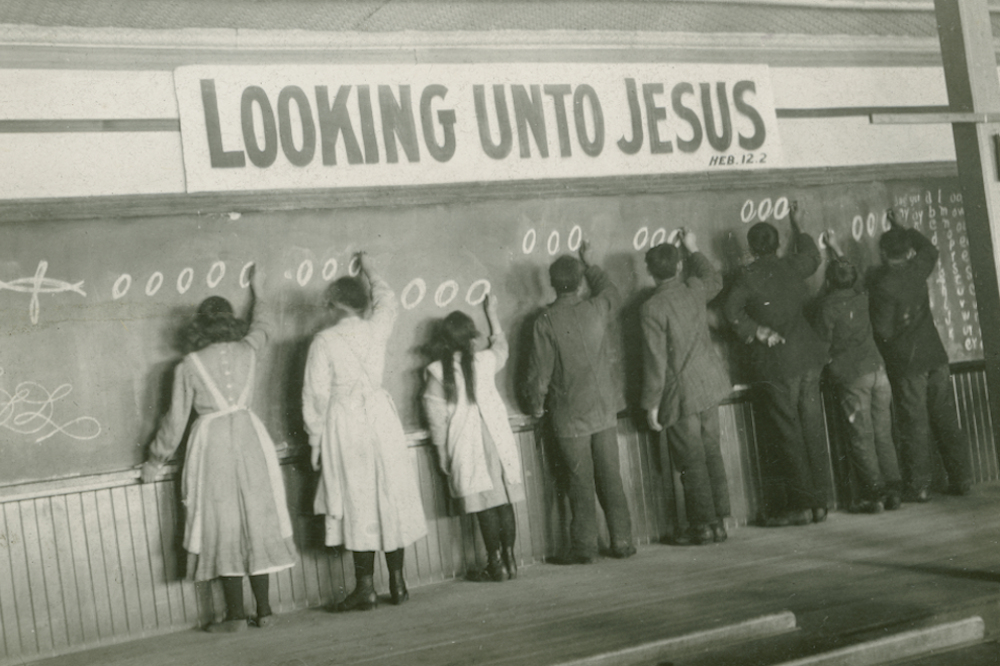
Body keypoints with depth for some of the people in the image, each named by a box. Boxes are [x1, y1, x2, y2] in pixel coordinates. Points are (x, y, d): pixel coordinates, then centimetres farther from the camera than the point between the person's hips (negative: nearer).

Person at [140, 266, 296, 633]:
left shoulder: (189, 366, -3)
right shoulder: (247, 351, 6)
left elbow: (176, 420, 0)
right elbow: (262, 326, 29)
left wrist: (155, 460, 12)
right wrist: (257, 293, 47)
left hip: (212, 443, -3)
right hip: (249, 436, 3)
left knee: (223, 525, 2)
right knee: (256, 519, 9)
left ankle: (236, 614, 4)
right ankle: (264, 609, 12)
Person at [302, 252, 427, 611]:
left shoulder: (324, 341, -8)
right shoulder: (377, 329, 2)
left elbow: (316, 394, -6)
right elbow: (387, 299, 25)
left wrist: (315, 439, 3)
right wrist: (369, 269, 41)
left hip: (344, 424, -3)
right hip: (381, 417, 4)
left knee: (358, 503, 0)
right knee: (391, 496, 9)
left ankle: (366, 588, 2)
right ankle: (397, 582, 14)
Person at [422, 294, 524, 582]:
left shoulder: (436, 371, -5)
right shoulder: (485, 360, 3)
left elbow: (436, 417, -4)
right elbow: (501, 345, 27)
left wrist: (443, 454, 3)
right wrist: (492, 313, 40)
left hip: (466, 446, -3)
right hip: (497, 437, 3)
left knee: (485, 504, -1)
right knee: (504, 500, 7)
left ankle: (496, 565, 4)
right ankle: (509, 559, 12)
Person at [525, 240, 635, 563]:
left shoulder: (546, 321, -14)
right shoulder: (597, 309, -3)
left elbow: (540, 370, -11)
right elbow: (611, 292, 23)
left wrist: (536, 404, 5)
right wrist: (590, 264, 34)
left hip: (569, 416, -3)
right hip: (604, 409, 3)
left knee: (580, 482, 2)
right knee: (611, 478, 9)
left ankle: (584, 546, 6)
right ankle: (622, 541, 13)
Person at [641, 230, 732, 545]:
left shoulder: (652, 308, -17)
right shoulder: (694, 290, 0)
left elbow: (656, 361, -17)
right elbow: (715, 279, 27)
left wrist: (652, 403, -10)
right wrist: (693, 250, 35)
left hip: (681, 395, -6)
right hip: (709, 387, 6)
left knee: (692, 462, 2)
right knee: (712, 454, 12)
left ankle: (703, 525, 7)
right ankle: (718, 521, 18)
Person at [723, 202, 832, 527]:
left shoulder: (749, 276, -8)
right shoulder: (793, 266, 7)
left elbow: (731, 310, -16)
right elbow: (813, 256, 29)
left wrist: (758, 331, -8)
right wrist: (798, 226, 42)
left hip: (776, 363, -5)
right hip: (808, 358, 5)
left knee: (786, 435, 0)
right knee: (813, 430, 9)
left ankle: (801, 504, 2)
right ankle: (819, 500, 14)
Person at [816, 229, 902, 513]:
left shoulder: (827, 306, -8)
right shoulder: (860, 295, 8)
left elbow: (823, 344, -5)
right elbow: (851, 269, 29)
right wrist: (835, 246, 42)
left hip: (851, 377, -5)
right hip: (877, 370, 5)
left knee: (862, 438, -3)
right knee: (883, 434, 8)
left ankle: (874, 494, -3)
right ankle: (893, 490, 7)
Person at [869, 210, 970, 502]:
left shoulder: (884, 283, -16)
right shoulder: (917, 270, 2)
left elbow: (883, 330, -15)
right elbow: (929, 250, 27)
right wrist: (899, 226, 32)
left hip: (907, 362, -5)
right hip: (935, 355, 5)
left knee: (915, 424, -1)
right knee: (946, 420, 10)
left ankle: (918, 486, 2)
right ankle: (960, 479, 14)